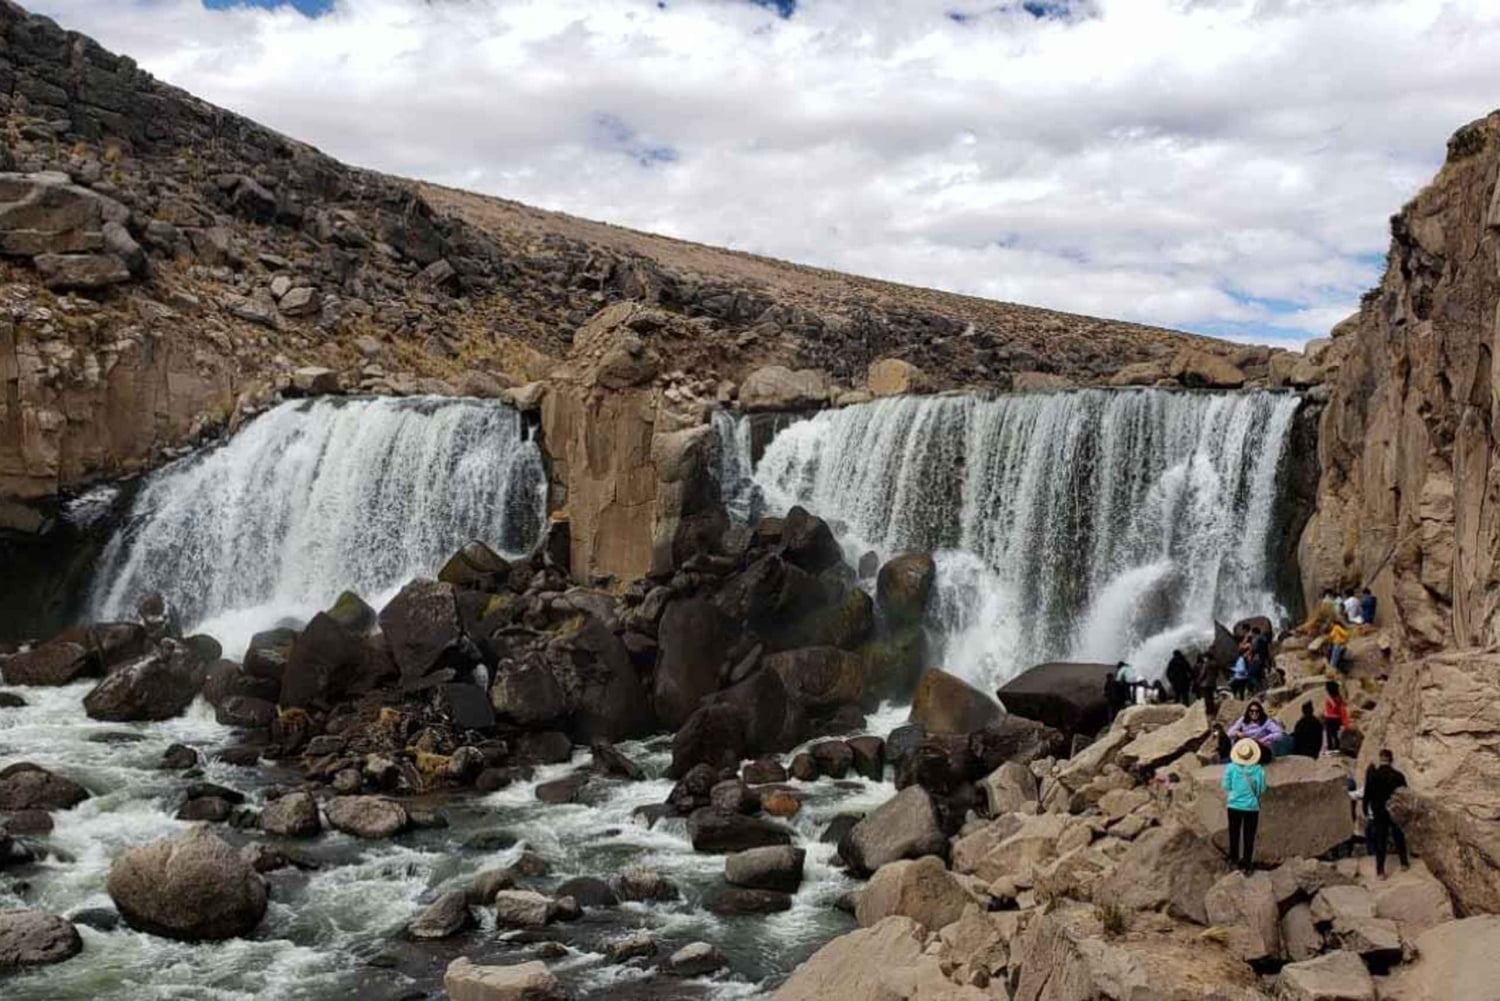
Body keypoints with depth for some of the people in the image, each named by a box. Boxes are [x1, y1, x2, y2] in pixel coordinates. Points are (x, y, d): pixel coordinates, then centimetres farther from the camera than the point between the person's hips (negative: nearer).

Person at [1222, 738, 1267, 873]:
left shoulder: (1231, 767, -11)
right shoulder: (1259, 770, -11)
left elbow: (1226, 787, -4)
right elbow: (1262, 790, -1)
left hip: (1234, 806, 1)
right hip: (1252, 807, -1)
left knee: (1234, 834, 17)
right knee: (1249, 837, 8)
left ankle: (1233, 861, 28)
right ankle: (1245, 866, 11)